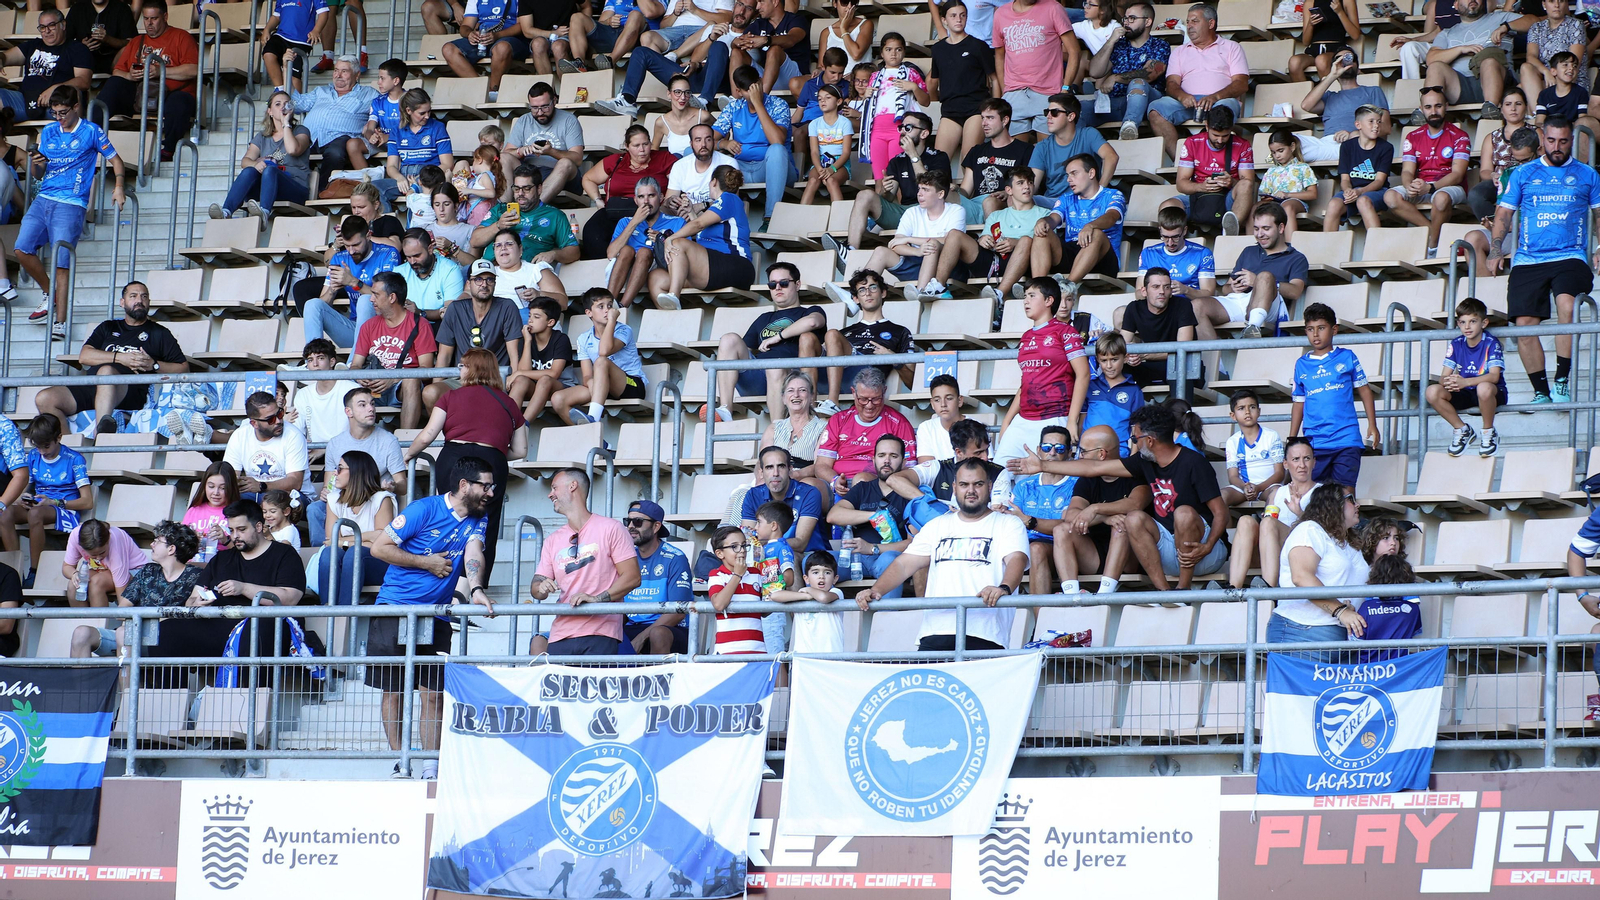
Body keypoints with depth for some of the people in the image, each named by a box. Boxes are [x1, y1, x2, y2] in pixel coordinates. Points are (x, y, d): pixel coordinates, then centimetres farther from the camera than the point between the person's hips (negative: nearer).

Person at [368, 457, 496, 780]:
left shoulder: (477, 521, 8)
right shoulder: (424, 510, -8)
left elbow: (473, 555, -10)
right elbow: (379, 547, -9)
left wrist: (475, 589, -31)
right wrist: (427, 563, -8)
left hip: (437, 617, 4)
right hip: (395, 610, -4)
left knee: (433, 692, -1)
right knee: (393, 690, 0)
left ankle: (431, 769, 1)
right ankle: (399, 764, 7)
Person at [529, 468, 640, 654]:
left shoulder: (610, 529, 4)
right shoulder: (552, 541, 21)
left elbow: (632, 577, -4)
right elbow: (536, 586, 17)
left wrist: (597, 598, -17)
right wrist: (541, 588, -9)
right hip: (560, 638, 5)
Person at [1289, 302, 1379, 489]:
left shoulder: (1347, 357, 5)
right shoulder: (1301, 365, 11)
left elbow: (1364, 390, 9)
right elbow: (1298, 403, 16)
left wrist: (1372, 425, 5)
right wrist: (1291, 439, 14)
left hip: (1346, 439, -2)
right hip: (1314, 442, 2)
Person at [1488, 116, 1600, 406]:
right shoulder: (1523, 174, 15)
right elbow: (1504, 212, 17)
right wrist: (1496, 249, 5)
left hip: (1570, 257, -2)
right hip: (1529, 260, 2)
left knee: (1566, 302, -30)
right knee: (1524, 322, -11)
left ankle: (1562, 380, -22)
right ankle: (1541, 391, -1)